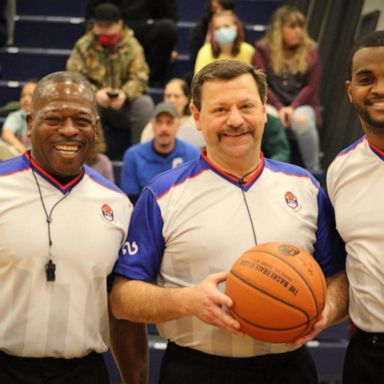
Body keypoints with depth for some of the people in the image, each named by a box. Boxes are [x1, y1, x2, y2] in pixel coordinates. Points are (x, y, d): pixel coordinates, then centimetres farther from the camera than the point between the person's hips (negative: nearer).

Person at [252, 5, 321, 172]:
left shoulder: (310, 50, 6)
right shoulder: (263, 49, 4)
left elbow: (312, 86, 2)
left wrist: (293, 107, -13)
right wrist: (280, 108, -14)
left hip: (301, 104, 0)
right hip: (272, 104, 0)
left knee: (301, 119, -36)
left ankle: (314, 170, -23)